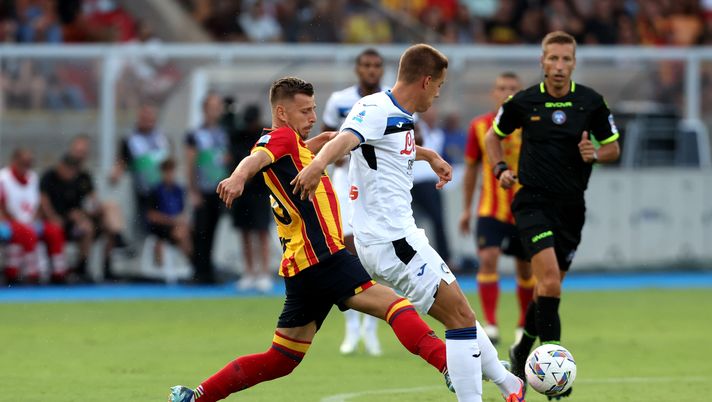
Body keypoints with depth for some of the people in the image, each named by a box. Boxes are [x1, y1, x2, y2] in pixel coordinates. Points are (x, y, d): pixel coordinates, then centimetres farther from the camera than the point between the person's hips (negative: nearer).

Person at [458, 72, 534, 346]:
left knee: (526, 269, 10)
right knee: (488, 258, -19)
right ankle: (490, 324, -19)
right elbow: (471, 167, 9)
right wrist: (466, 208, 11)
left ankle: (525, 324, 29)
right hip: (490, 209, 0)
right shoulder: (480, 126, 0)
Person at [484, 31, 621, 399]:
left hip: (571, 206, 3)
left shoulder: (591, 102, 0)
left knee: (549, 287, 11)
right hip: (533, 202, -3)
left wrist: (595, 154, -12)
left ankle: (522, 351, 35)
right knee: (550, 280, -20)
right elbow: (493, 136, 15)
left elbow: (613, 148, 10)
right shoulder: (524, 102, -2)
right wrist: (501, 169, -1)